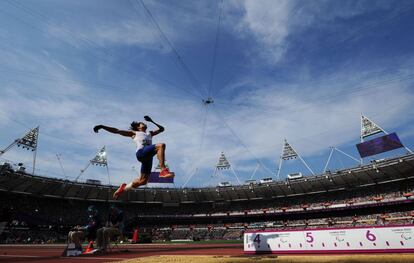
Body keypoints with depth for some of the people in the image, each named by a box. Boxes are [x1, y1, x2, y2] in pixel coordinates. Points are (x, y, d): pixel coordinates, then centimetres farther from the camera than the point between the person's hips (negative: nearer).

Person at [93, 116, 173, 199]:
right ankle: (163, 170, -37)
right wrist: (102, 126, 17)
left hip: (148, 155, 6)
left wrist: (152, 121, 37)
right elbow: (117, 131, 23)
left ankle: (123, 188, 23)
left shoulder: (150, 133, 36)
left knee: (143, 181, 2)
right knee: (161, 145, -29)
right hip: (141, 152, -5)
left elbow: (161, 129, 43)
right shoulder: (134, 133, 24)